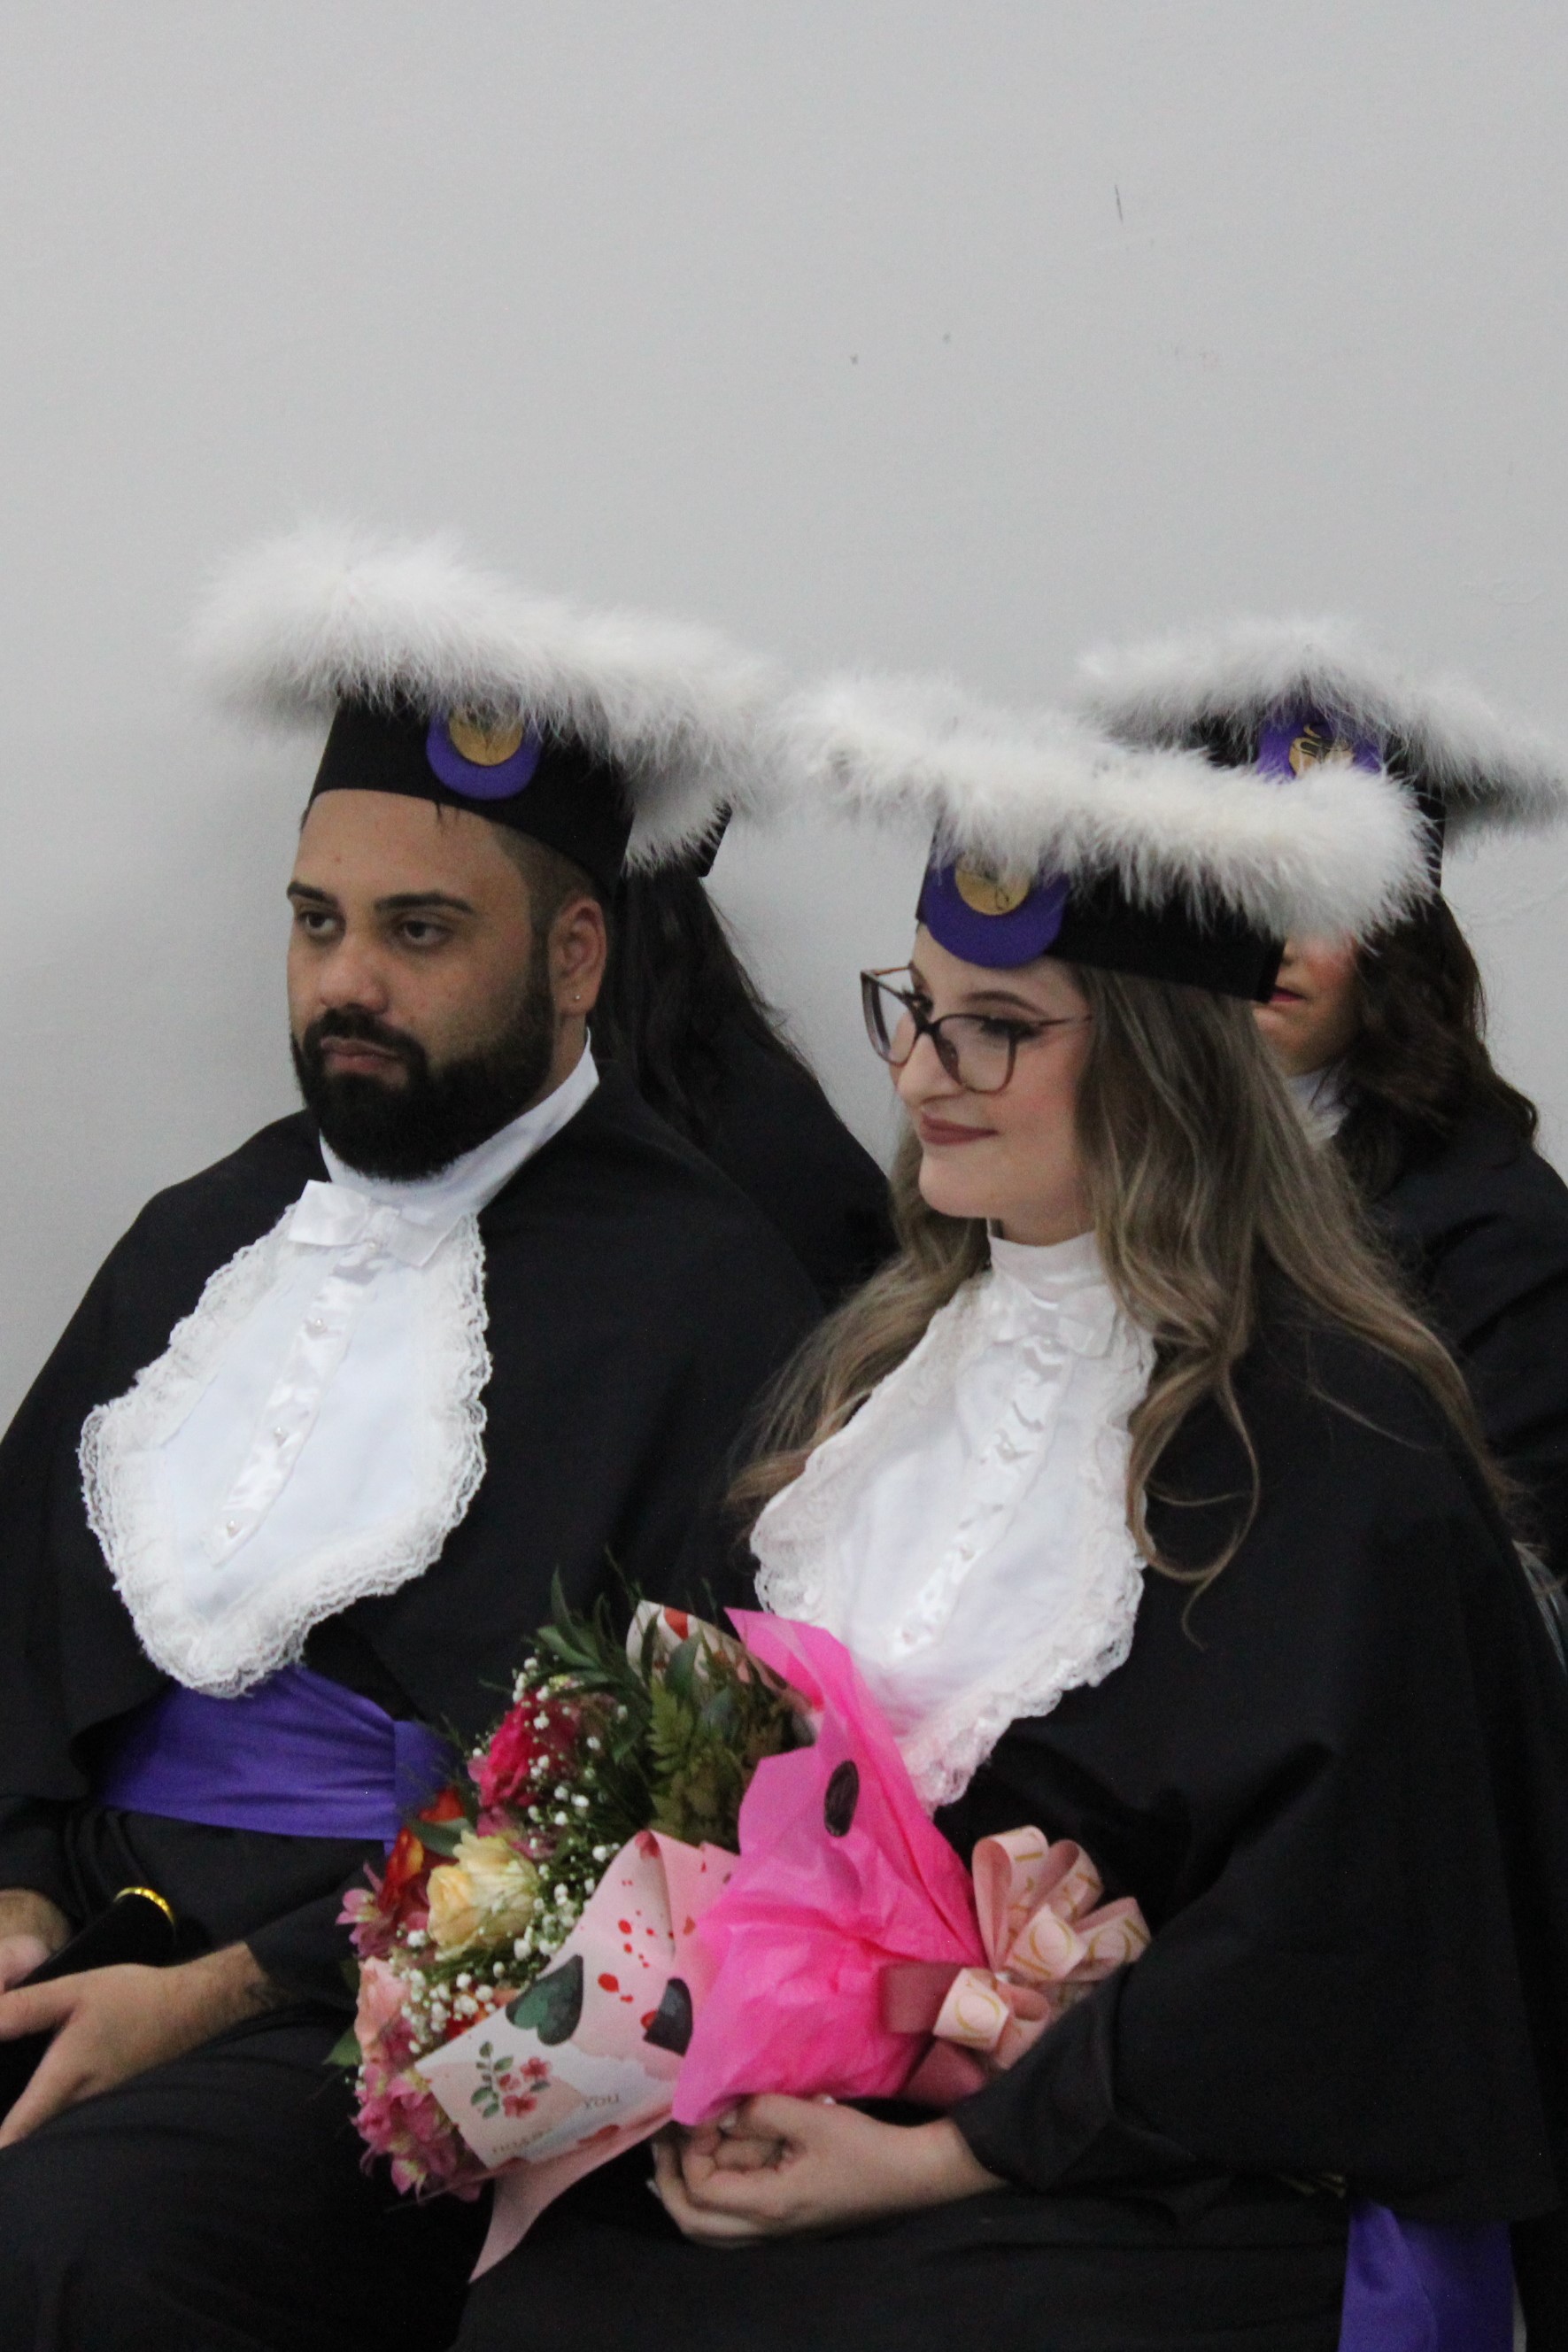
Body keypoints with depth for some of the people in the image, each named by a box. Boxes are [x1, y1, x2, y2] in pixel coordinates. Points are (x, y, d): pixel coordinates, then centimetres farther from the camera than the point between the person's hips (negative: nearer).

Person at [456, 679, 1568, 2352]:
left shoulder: (1341, 1447, -10)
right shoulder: (879, 1365, 12)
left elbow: (1301, 1954, -12)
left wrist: (930, 2159, -13)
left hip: (1148, 2211, -5)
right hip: (800, 2107, 5)